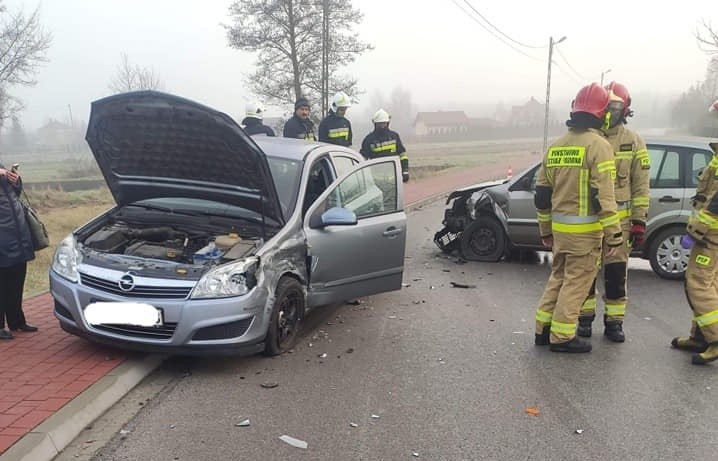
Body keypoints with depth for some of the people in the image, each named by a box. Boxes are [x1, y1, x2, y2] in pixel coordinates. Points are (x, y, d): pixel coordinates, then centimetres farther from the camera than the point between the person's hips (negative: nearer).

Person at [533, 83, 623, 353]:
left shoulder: (556, 146, 10)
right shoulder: (598, 145, -12)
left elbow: (542, 194, 13)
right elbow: (603, 196, -17)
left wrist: (546, 230, 22)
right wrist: (613, 235, -12)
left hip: (559, 227, 7)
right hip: (585, 229, -7)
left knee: (558, 277, 18)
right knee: (576, 282, 3)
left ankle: (543, 330, 23)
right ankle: (562, 337, 8)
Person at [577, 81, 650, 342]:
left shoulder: (633, 142, 3)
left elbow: (641, 185, 3)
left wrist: (639, 221, -2)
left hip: (619, 218, 0)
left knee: (616, 273, 4)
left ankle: (614, 322, 17)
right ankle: (585, 318, 21)